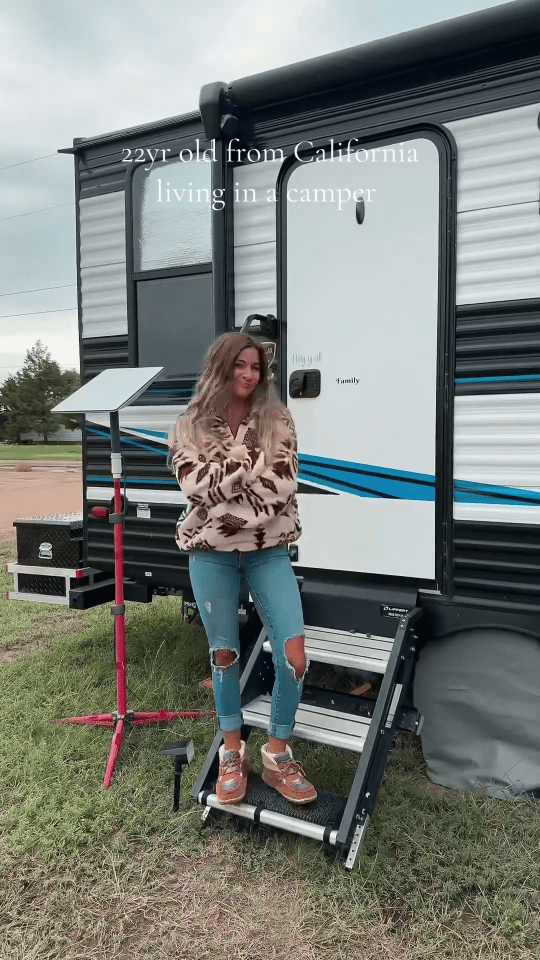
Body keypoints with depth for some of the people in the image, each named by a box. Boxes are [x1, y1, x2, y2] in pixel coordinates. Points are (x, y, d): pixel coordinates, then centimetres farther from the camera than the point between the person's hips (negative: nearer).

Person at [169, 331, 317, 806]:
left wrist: (225, 482, -14)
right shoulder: (190, 426, 1)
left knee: (293, 655, -9)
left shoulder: (277, 422, 1)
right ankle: (233, 752, 30)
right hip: (211, 554, 0)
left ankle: (277, 753, 13)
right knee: (224, 654, 11)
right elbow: (196, 484, -13)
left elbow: (283, 485, -10)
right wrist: (248, 459, -14)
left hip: (268, 552, 0)